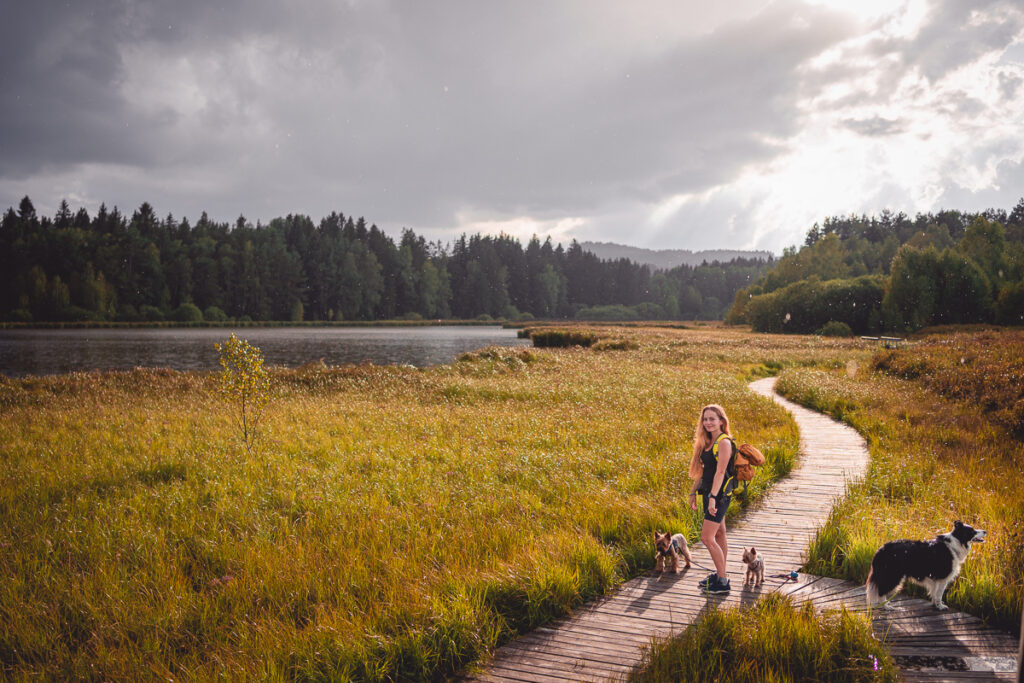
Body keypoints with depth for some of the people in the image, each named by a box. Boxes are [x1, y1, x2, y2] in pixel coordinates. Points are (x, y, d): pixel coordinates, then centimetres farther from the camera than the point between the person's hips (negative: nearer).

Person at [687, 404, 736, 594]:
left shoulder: (724, 442, -15)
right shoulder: (707, 442, 12)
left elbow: (720, 472, -23)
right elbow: (702, 470, 18)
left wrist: (713, 497, -29)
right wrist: (693, 492, 17)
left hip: (720, 494, -9)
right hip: (709, 493, 9)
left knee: (707, 538, -10)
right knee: (718, 536, 16)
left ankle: (723, 582, -2)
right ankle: (719, 574, 26)